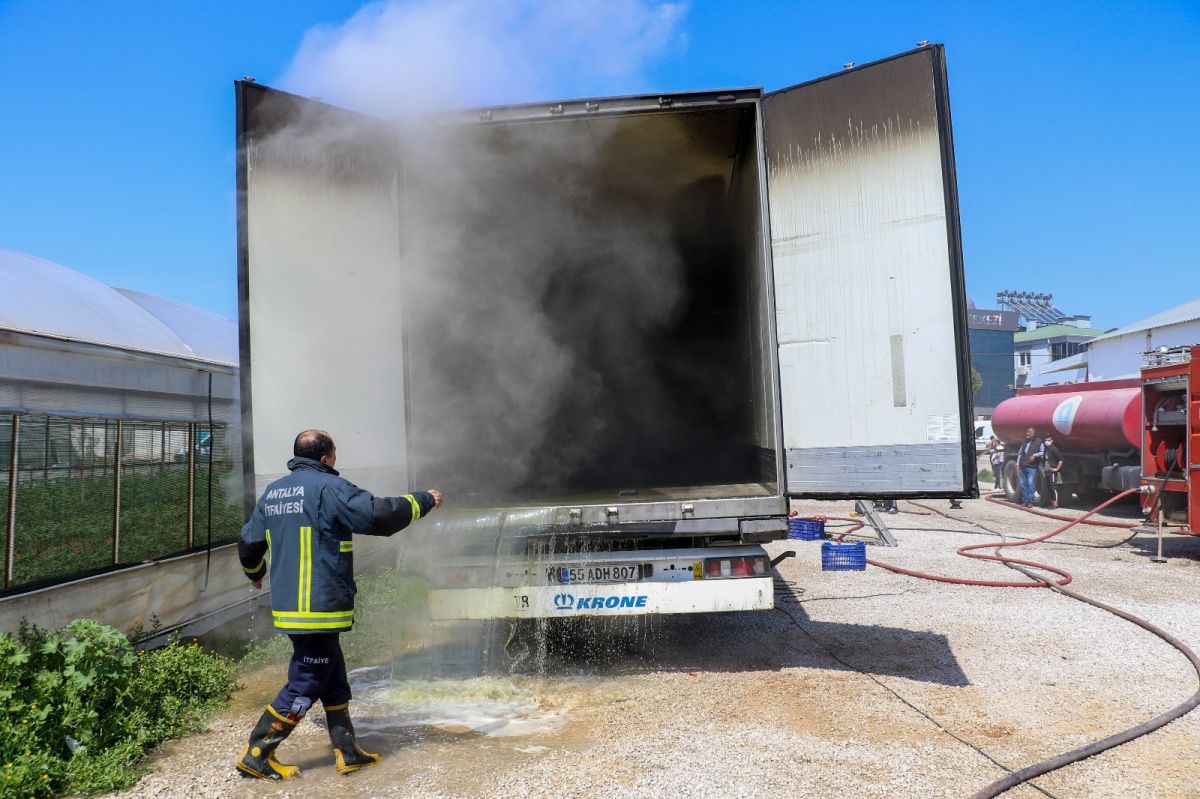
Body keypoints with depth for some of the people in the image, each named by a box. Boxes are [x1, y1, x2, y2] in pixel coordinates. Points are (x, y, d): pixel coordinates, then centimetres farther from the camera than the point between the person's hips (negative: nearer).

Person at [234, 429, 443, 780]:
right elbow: (379, 515, -19)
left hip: (289, 607, 9)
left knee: (334, 681, 16)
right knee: (305, 685, 5)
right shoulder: (329, 487, -13)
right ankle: (256, 755, 13)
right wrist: (424, 500, -4)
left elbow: (248, 543, 19)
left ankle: (347, 753, 21)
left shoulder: (272, 492, 12)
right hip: (320, 608, -9)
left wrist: (255, 573, 40)